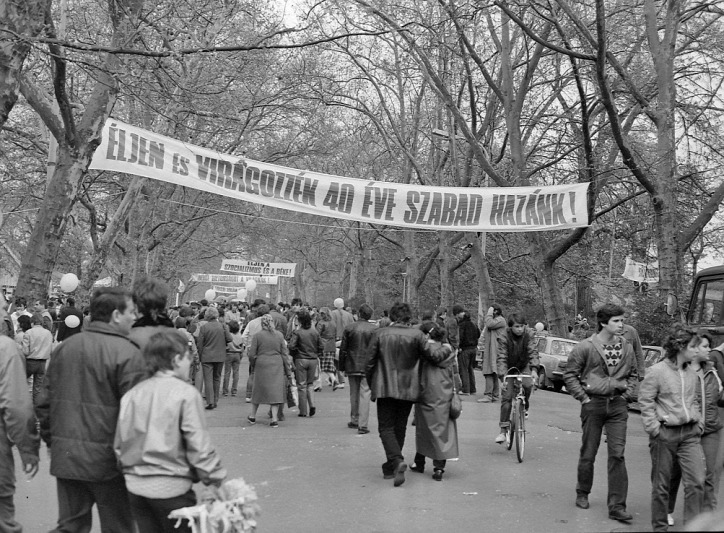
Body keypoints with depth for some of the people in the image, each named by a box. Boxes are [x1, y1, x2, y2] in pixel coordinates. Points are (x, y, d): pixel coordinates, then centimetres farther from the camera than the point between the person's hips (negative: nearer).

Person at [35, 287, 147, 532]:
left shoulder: (63, 347, 6)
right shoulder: (127, 353, -14)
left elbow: (44, 402, 11)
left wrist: (52, 441, 22)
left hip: (65, 456, 6)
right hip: (107, 457, -6)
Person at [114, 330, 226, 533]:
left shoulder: (131, 394, 3)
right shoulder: (186, 394, -13)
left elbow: (119, 444, 7)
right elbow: (199, 447, -15)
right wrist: (219, 481, -5)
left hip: (136, 486, 6)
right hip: (171, 488, -5)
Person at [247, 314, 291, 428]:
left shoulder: (257, 336, -4)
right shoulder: (279, 335, 2)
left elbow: (251, 355, -7)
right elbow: (284, 354, 3)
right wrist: (287, 371, 9)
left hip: (262, 365, -1)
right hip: (277, 366, 1)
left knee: (258, 390, 14)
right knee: (276, 391, 4)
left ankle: (252, 416, 27)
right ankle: (274, 419, -2)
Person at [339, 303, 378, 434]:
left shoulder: (349, 329, -2)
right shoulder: (374, 329, -7)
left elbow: (343, 349, 1)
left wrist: (342, 367, 9)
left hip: (352, 366, 2)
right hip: (367, 366, -2)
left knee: (354, 394, 16)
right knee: (365, 394, 0)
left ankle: (354, 421, 26)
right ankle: (363, 425, -5)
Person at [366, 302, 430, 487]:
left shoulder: (381, 334, -4)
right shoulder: (416, 335, -6)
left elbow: (371, 362, 0)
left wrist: (372, 385, 11)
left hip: (385, 388, -2)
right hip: (408, 389, 2)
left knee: (386, 427, 4)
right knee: (400, 428, 15)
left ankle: (397, 460, -19)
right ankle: (391, 468, 23)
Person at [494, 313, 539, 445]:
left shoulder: (529, 334, -17)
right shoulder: (504, 338, -20)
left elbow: (533, 352, -25)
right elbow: (501, 358, -26)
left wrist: (534, 369, -41)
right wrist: (502, 376, -39)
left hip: (524, 367, 1)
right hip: (510, 369, -1)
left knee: (527, 385, -30)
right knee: (506, 398, -10)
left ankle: (525, 408, 2)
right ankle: (504, 431, -4)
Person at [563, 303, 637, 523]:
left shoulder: (626, 348, 4)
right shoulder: (585, 347, -8)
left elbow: (632, 374, 18)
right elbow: (570, 375, -3)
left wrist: (626, 395, 6)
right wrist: (583, 397, -8)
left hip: (618, 405, 3)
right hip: (593, 404, -2)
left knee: (617, 454, -3)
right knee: (588, 453, 8)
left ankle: (617, 506, 0)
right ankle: (582, 494, 29)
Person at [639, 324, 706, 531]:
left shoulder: (692, 373, 8)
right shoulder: (656, 371, -9)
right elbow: (645, 402, -7)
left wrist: (698, 422, 8)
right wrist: (654, 429, -12)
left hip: (690, 434, 5)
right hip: (665, 435, -5)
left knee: (697, 481, -5)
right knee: (661, 485, 6)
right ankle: (660, 526, 21)